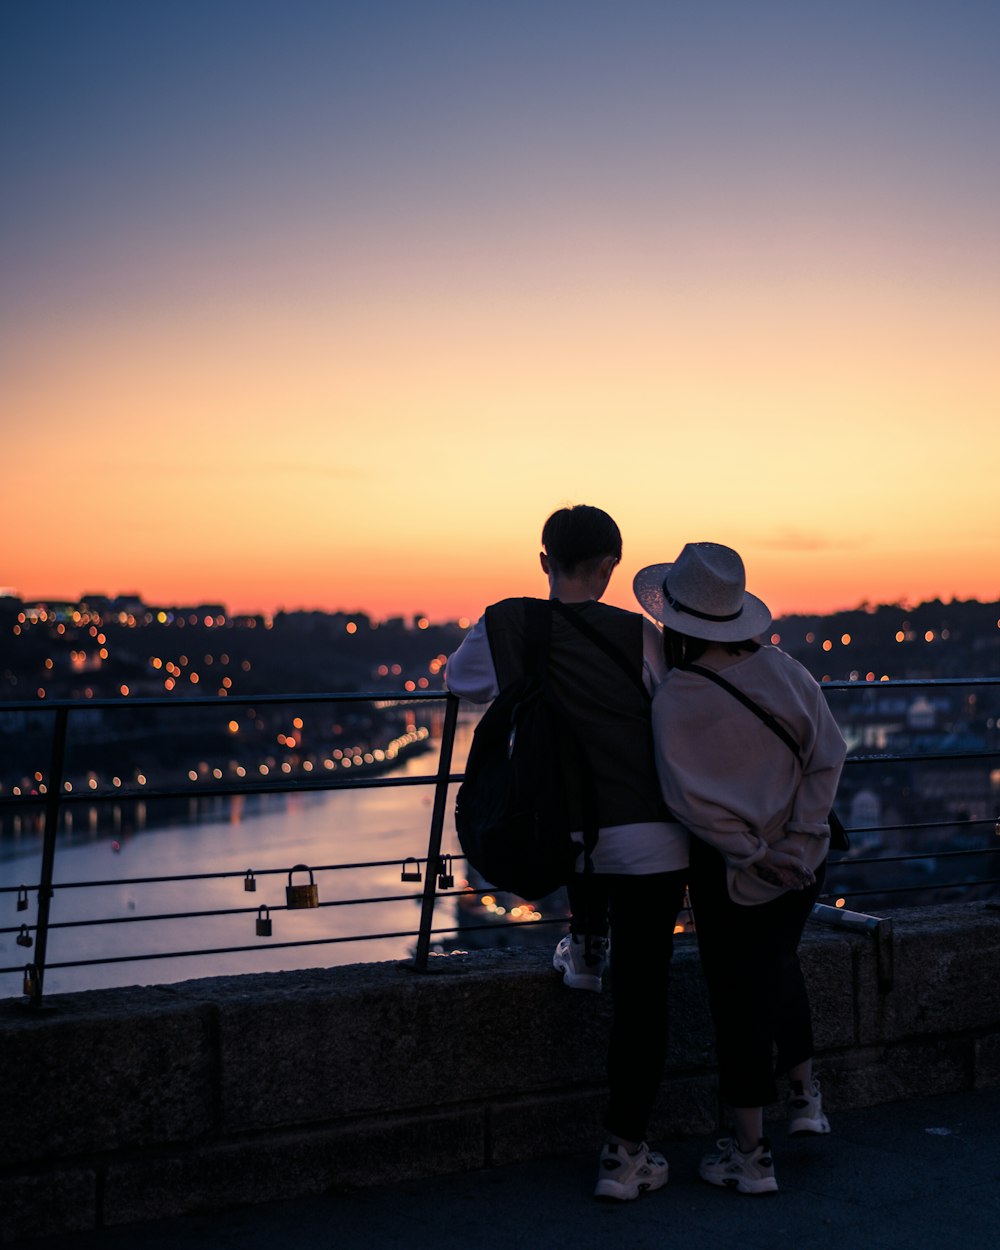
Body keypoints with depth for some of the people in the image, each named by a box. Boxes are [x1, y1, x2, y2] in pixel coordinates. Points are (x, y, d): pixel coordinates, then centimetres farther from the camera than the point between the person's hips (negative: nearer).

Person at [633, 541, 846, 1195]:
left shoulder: (675, 700, -18)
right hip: (805, 864, 5)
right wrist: (797, 841, -10)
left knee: (740, 1000, 8)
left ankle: (752, 1154, 19)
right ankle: (806, 1094, 37)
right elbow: (828, 755, -7)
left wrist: (754, 856, -15)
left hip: (730, 875, -5)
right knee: (780, 967, 30)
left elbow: (694, 800, -26)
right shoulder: (783, 669, -4)